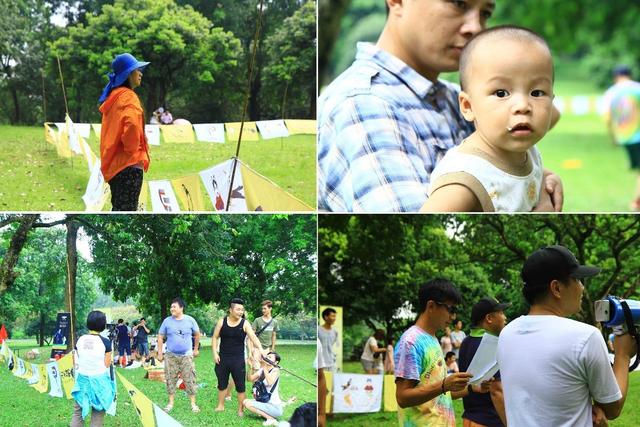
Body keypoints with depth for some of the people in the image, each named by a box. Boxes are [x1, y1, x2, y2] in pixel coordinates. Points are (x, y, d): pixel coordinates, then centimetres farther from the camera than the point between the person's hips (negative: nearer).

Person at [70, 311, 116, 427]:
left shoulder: (80, 340, -2)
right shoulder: (105, 342, -12)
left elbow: (75, 361, 6)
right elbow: (107, 365, -8)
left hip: (82, 379, 3)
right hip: (99, 380, -3)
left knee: (78, 412, 8)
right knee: (98, 414, 7)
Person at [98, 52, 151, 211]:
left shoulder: (113, 97, 16)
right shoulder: (129, 97, -12)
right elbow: (132, 124, -30)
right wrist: (133, 150, -15)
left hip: (112, 163, 9)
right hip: (129, 164, -9)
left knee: (119, 209, 16)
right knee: (127, 210, -9)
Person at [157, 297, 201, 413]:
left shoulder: (190, 320, -3)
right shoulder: (167, 321, -2)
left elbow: (197, 334, 11)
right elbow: (160, 337, 4)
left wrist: (196, 349, 14)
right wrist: (160, 353, 1)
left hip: (186, 356, -1)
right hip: (171, 356, 1)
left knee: (190, 379, -3)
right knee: (170, 379, 4)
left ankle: (193, 403, 5)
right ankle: (170, 403, 14)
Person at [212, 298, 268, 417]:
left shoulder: (245, 324, -6)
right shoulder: (222, 322, -2)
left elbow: (253, 337, -18)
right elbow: (215, 337, 4)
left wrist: (260, 349, -34)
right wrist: (215, 353, -5)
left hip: (238, 360, -2)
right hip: (223, 358, 2)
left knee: (240, 386, 1)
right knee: (222, 383, 14)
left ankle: (241, 409, 10)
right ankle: (220, 405, 28)